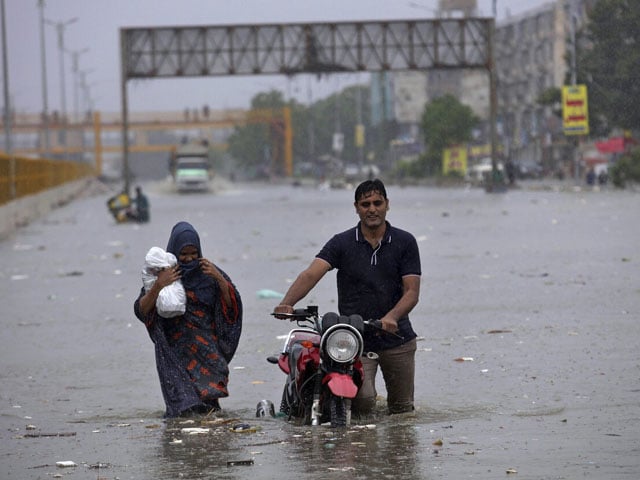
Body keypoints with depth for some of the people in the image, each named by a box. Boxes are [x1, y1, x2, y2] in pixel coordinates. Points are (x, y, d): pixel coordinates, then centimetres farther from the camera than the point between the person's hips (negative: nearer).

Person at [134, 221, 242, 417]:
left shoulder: (207, 271, 5)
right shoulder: (162, 273, 2)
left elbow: (231, 304, 2)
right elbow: (141, 310, -4)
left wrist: (219, 278, -12)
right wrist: (158, 285, -18)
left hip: (206, 348, 1)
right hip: (174, 350, -1)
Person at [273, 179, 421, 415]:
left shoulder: (405, 242, 1)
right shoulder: (342, 243, -1)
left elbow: (412, 292, -5)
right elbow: (310, 275, -15)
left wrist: (392, 317, -25)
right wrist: (286, 303, -34)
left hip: (397, 337, 2)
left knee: (402, 411, 8)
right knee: (363, 403, -21)